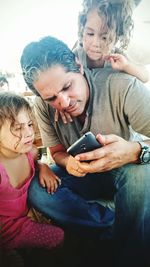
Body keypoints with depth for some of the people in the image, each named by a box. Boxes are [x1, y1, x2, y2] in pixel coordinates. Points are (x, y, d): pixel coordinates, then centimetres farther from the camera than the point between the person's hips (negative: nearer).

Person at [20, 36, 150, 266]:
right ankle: (112, 223, -7)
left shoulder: (121, 86, -25)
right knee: (36, 191, -21)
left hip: (121, 173, -2)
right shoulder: (44, 105, -14)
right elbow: (57, 152, -2)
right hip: (81, 177, 3)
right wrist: (68, 162, -25)